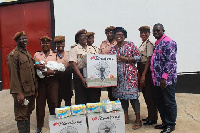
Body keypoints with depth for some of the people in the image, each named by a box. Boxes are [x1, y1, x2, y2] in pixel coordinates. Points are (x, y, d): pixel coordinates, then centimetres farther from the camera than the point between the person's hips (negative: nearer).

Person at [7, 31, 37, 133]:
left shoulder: (28, 54, 15)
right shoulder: (13, 55, -10)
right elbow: (13, 75, -16)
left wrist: (35, 89, 16)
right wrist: (18, 93, -20)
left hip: (31, 91, 8)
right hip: (22, 92, -8)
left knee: (28, 114, 17)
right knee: (21, 117, 2)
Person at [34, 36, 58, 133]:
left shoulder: (55, 54, 7)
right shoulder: (36, 54, 12)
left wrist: (52, 71, -18)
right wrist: (36, 66, -11)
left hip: (52, 80, -1)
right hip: (40, 80, 1)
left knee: (53, 102, -1)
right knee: (40, 102, 2)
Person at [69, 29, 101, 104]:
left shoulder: (92, 49, 17)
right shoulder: (74, 49, 0)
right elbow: (73, 65, -9)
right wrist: (82, 78, -19)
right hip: (80, 77, -4)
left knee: (95, 101, 6)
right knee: (81, 102, 0)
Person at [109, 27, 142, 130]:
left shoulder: (131, 45, 2)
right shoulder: (112, 49, 13)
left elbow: (138, 56, -2)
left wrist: (126, 59, -12)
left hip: (130, 74, -4)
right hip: (118, 75, 5)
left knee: (133, 95, -6)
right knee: (121, 95, 8)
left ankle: (138, 120, 2)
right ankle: (126, 118, 23)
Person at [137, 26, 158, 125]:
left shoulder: (149, 44, -12)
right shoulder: (142, 44, 16)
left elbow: (148, 60, -17)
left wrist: (143, 75, -21)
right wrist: (140, 75, 12)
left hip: (147, 71, -9)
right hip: (141, 70, 9)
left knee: (149, 95, -2)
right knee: (145, 94, 15)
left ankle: (153, 119, 9)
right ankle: (150, 116, 27)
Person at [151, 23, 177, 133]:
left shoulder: (168, 42, -12)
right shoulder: (157, 43, 17)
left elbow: (171, 61, -19)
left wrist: (164, 77, -23)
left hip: (166, 80, -9)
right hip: (157, 79, 9)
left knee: (169, 102, 3)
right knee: (159, 102, 16)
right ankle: (165, 122, 30)